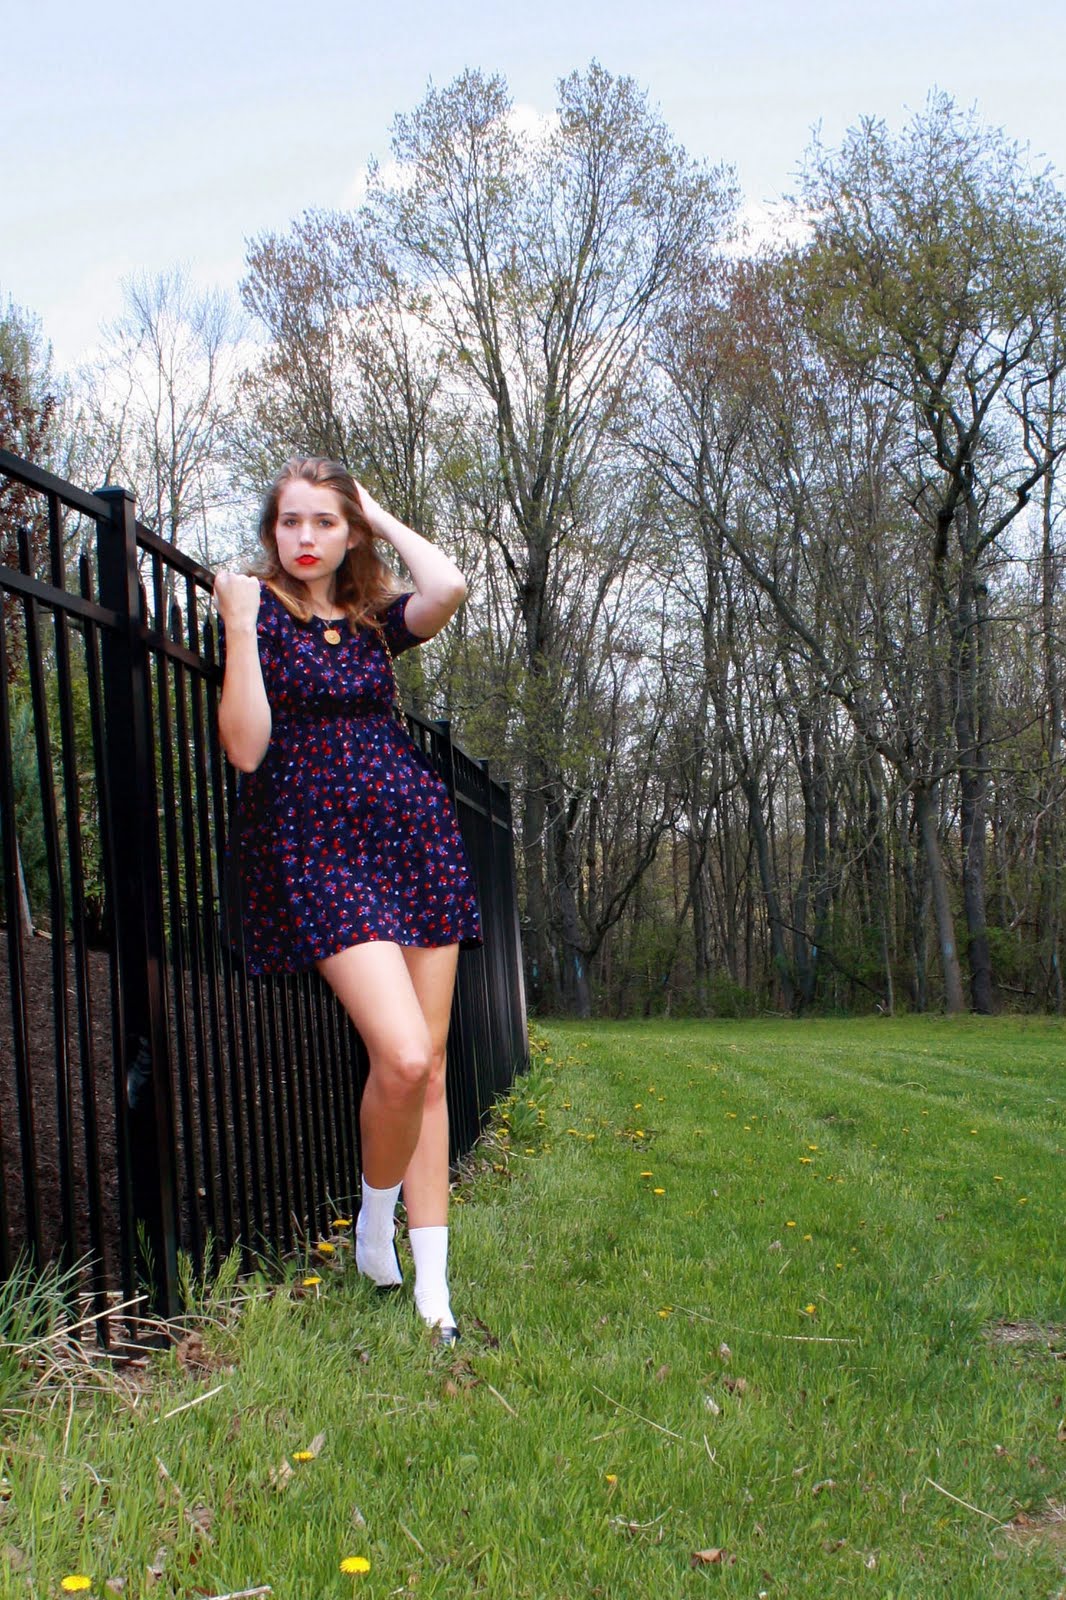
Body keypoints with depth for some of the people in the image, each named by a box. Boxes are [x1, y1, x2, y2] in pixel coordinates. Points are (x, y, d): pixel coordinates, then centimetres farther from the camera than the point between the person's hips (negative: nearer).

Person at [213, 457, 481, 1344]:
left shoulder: (375, 618, 12)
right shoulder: (258, 610, 3)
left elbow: (450, 586, -11)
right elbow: (246, 747, -9)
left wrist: (382, 517, 4)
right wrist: (240, 626, -13)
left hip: (414, 835, 5)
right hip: (319, 847, -5)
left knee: (429, 1065, 2)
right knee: (402, 1056, -20)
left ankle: (432, 1290, 8)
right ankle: (375, 1218, 10)